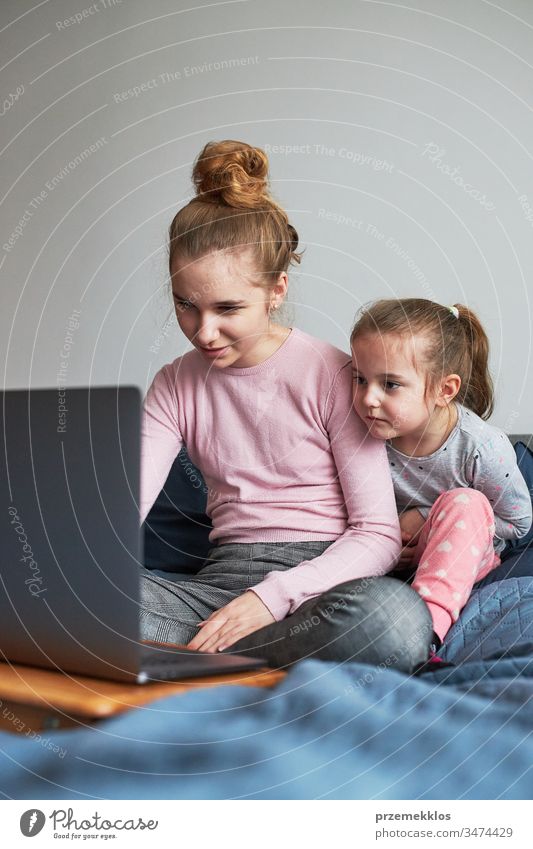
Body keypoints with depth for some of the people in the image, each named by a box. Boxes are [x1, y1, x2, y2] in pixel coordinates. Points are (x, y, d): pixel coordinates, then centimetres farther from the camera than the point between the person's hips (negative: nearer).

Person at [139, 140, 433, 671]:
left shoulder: (331, 374, -4)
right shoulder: (176, 387, 8)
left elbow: (379, 535, -7)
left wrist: (274, 596, -22)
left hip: (322, 575, -1)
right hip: (225, 579, 1)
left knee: (395, 619, -40)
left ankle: (195, 659, -23)